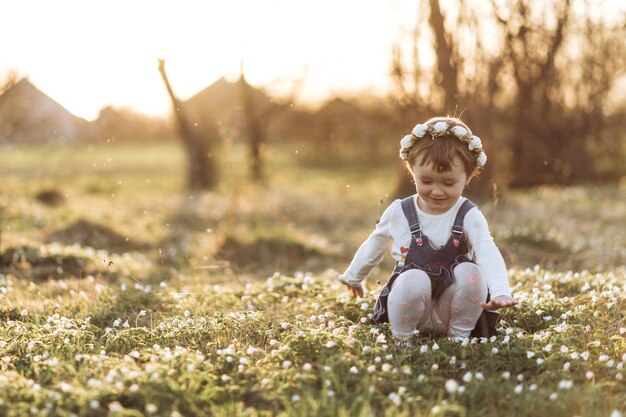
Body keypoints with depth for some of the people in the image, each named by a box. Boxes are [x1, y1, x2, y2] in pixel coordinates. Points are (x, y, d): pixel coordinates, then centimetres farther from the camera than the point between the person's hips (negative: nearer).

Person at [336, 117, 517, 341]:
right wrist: (353, 278, 32)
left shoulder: (469, 216, -7)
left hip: (451, 309, 0)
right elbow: (375, 245, 17)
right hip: (409, 305, 0)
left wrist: (501, 292, -44)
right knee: (414, 279, -33)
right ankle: (401, 337, -9)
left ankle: (460, 336, -9)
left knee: (470, 272, -29)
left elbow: (488, 254, -24)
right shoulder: (399, 212, -2)